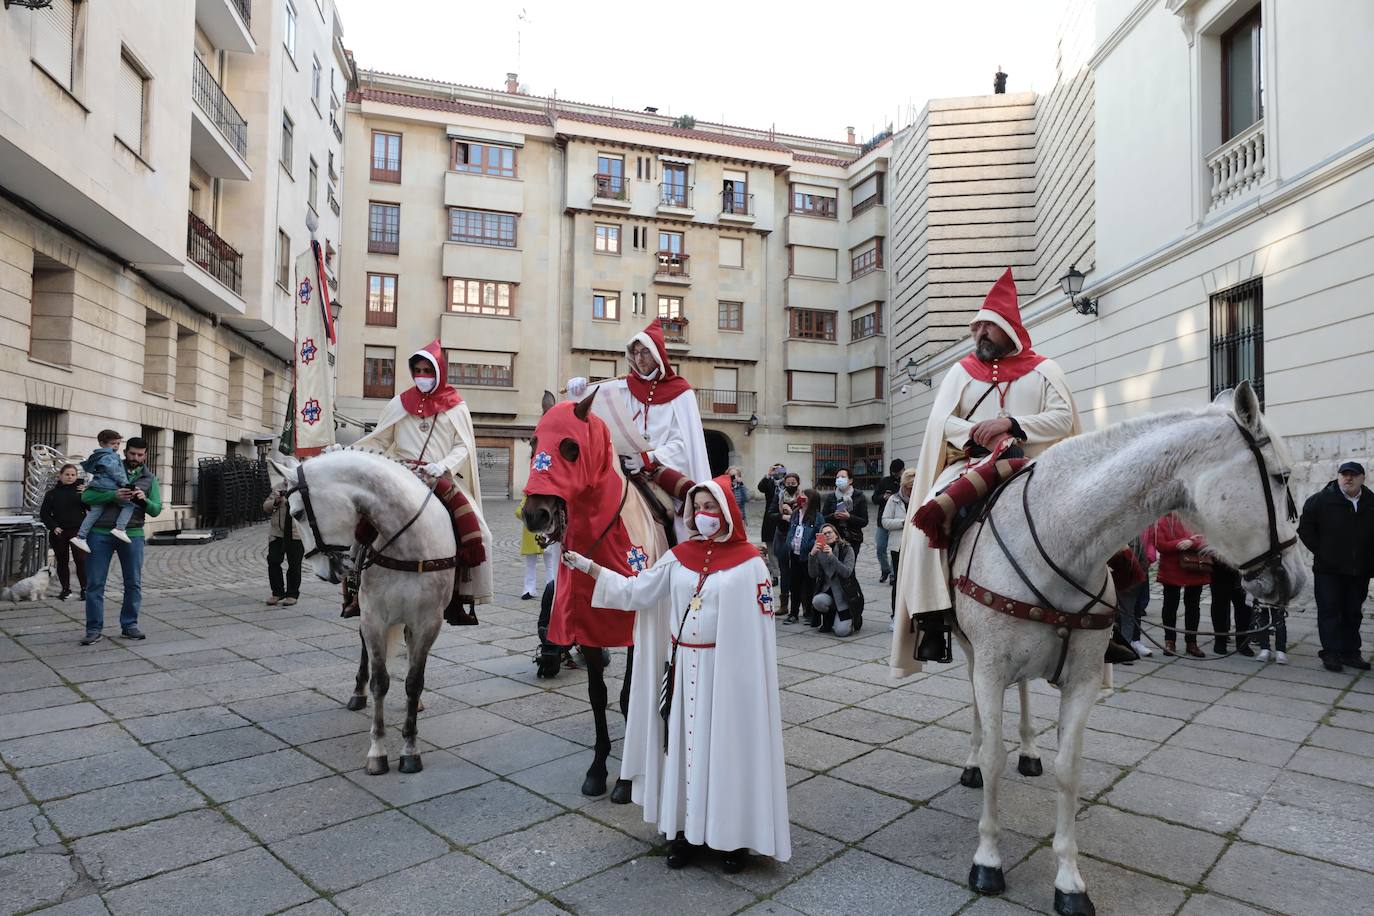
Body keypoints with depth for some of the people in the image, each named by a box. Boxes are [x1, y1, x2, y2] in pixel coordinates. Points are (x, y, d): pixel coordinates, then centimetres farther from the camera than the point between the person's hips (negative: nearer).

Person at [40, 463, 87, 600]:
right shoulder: (52, 493, 7)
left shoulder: (81, 490, 4)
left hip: (77, 530, -2)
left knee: (81, 560, -10)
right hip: (58, 533, 2)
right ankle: (66, 589, 20)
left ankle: (84, 589, -1)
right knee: (62, 562, 9)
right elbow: (44, 513, 7)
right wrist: (53, 527, -6)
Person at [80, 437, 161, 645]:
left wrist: (144, 500, -17)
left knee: (134, 583, 4)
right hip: (100, 533, -1)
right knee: (95, 583, 1)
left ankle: (129, 626, 15)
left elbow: (156, 510, 4)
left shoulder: (150, 479, 10)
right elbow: (86, 496, -2)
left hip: (132, 534, 1)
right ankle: (94, 629, 9)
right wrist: (112, 496, -18)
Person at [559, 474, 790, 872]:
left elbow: (760, 626, -6)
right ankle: (688, 829, 25)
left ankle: (735, 834, 20)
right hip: (684, 667, 4)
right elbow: (638, 591, 2)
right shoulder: (680, 555, 4)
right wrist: (587, 566, -3)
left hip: (726, 669, -4)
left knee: (727, 745, 4)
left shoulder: (749, 562, -8)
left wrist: (755, 678, -8)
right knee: (685, 743, 11)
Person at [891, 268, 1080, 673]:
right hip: (970, 464, 1)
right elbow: (942, 421, 5)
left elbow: (1063, 418, -1)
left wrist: (1011, 423, -16)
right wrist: (982, 436, -13)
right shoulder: (962, 371, 17)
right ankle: (933, 617, -25)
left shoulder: (1043, 370, 12)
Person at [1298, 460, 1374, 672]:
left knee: (1353, 613, 11)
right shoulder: (1320, 500, -4)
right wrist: (1320, 551, -5)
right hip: (1328, 569, -3)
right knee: (1329, 611, -2)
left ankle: (1350, 653, 20)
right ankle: (1331, 653, 0)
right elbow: (1305, 528, 0)